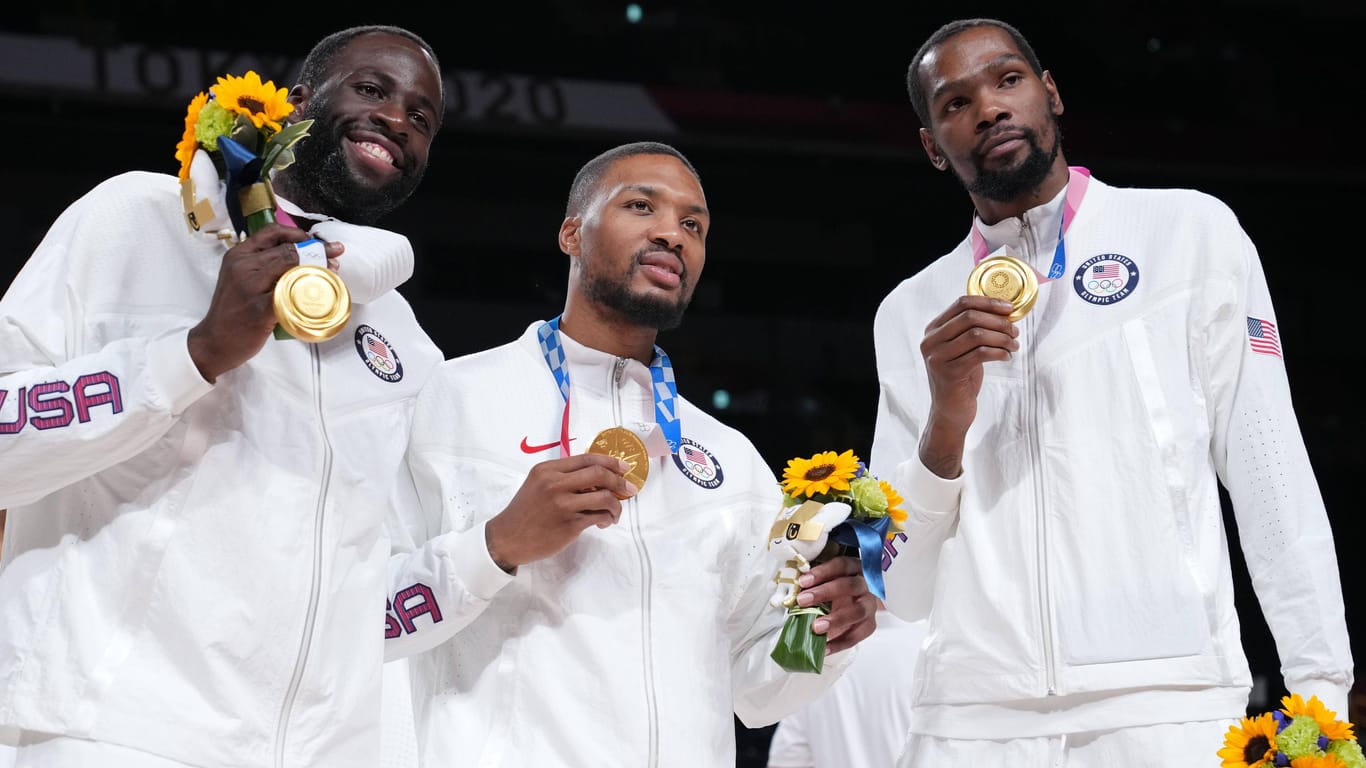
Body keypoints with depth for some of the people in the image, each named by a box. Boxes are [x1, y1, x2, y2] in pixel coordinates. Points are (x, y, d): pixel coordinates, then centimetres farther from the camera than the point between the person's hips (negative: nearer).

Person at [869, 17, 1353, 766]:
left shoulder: (1192, 232, 5)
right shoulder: (910, 314, 11)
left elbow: (1271, 476, 1)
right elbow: (906, 591, 8)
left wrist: (1320, 687, -7)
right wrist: (945, 424, -8)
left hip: (1166, 704, -2)